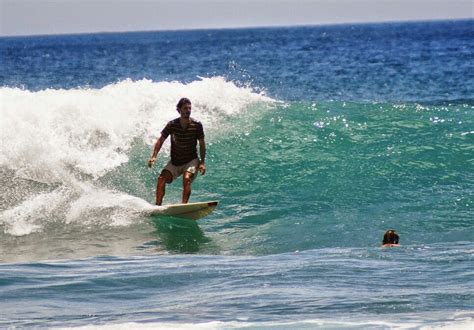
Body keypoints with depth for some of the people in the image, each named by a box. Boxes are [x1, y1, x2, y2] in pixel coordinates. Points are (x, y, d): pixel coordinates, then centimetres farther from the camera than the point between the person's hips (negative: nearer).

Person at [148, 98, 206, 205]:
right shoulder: (172, 125, -10)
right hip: (175, 162, 2)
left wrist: (202, 162, -9)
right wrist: (154, 156, -12)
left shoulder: (197, 125, -12)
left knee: (186, 178, -29)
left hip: (191, 161, -2)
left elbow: (202, 144, -3)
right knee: (161, 179, -17)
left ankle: (184, 204, -33)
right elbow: (161, 140, -2)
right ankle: (158, 205, -15)